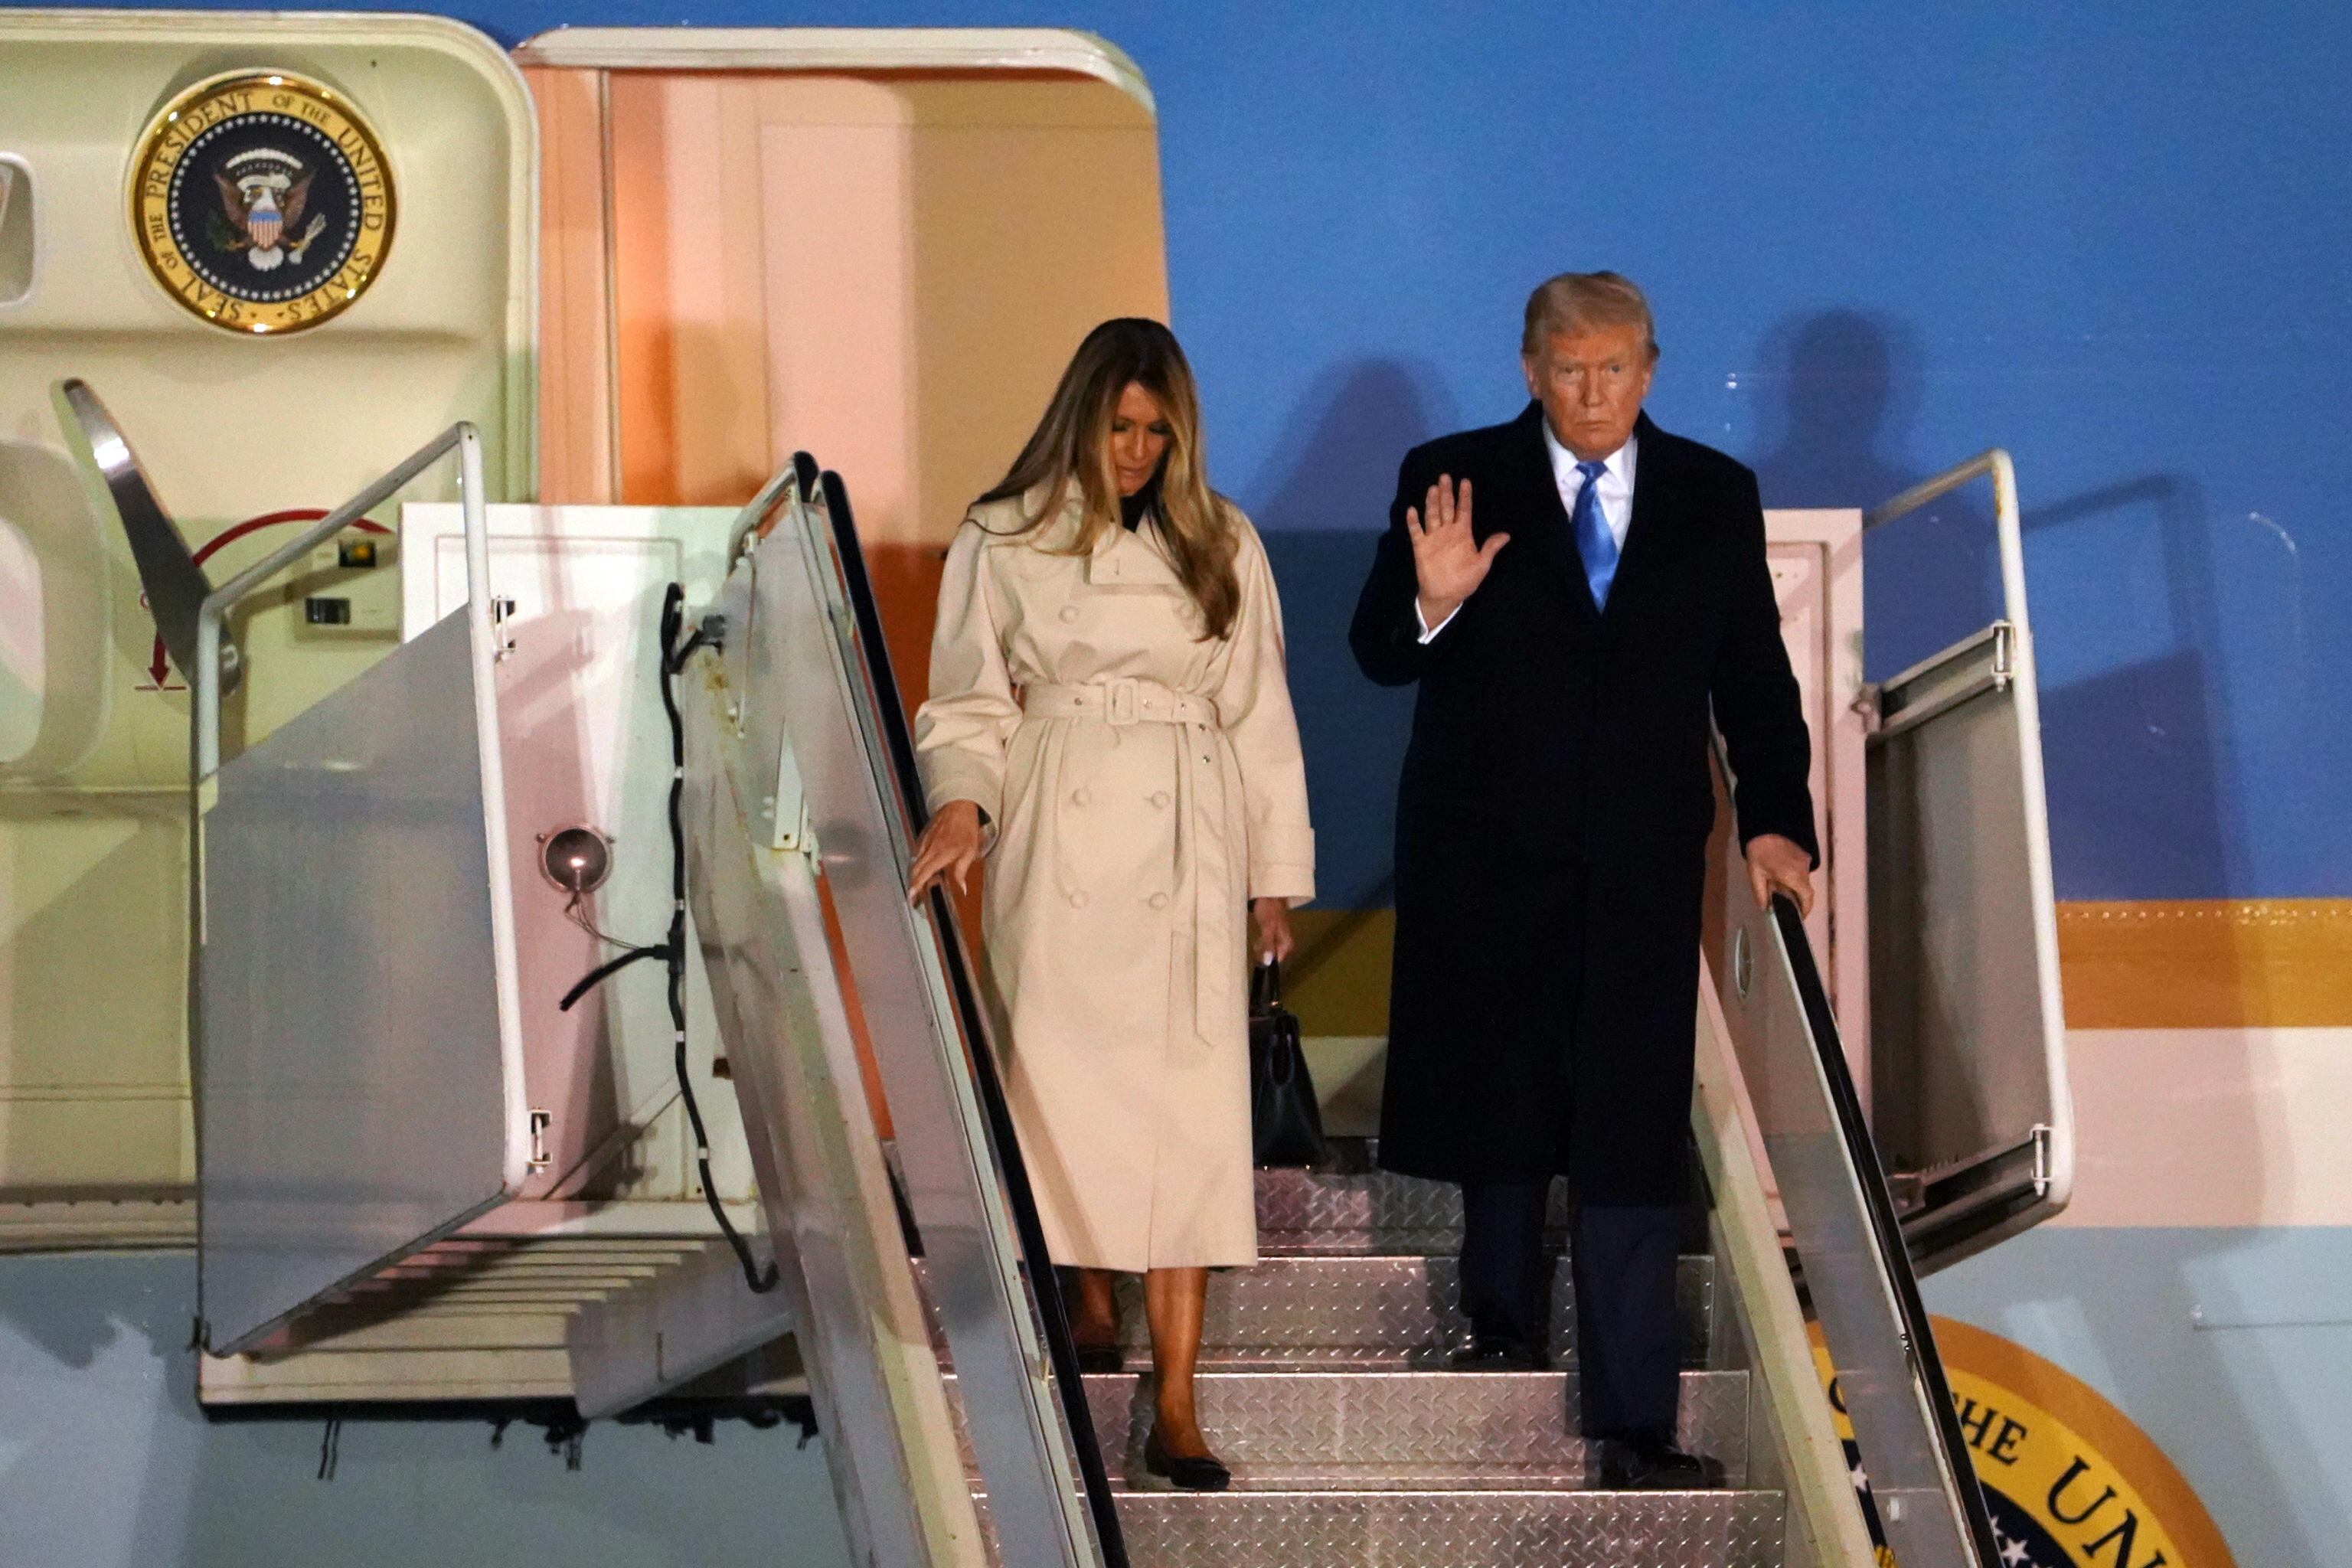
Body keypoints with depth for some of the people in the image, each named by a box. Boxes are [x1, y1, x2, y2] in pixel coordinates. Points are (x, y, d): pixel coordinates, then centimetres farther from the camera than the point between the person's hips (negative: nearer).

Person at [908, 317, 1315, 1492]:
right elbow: (969, 702, 6)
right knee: (1064, 1080, -3)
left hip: (1186, 844, 1)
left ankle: (1175, 1406, -8)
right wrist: (961, 803, -12)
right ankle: (1089, 1296, 24)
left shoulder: (1223, 546, 11)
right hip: (1057, 844, -1)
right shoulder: (1003, 541, 5)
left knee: (1186, 1099, -6)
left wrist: (1276, 873, 12)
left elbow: (1258, 719, 13)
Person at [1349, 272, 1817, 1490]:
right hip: (1487, 855, 0)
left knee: (1632, 1138, -4)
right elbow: (1378, 655, -4)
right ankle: (1501, 1319, 38)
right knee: (1500, 1104, 15)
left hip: (1640, 866, 0)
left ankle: (1634, 1422, -4)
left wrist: (1773, 820, -3)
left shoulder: (1714, 497, 5)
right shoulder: (1452, 479, -2)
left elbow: (1753, 675, 8)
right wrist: (1432, 603, -25)